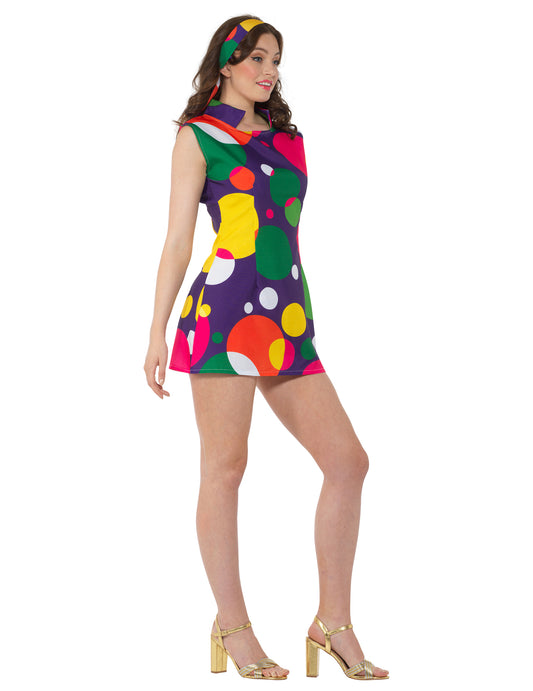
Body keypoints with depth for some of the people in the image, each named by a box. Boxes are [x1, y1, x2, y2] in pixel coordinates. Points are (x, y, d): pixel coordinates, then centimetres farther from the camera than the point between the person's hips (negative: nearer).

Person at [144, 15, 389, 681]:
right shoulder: (198, 135, 5)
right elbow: (178, 239, 0)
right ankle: (232, 625, 10)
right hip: (226, 309, -6)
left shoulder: (286, 137, 22)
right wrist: (157, 333, -4)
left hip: (289, 318, 6)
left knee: (348, 460, -1)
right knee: (225, 468, -2)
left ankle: (334, 622, 7)